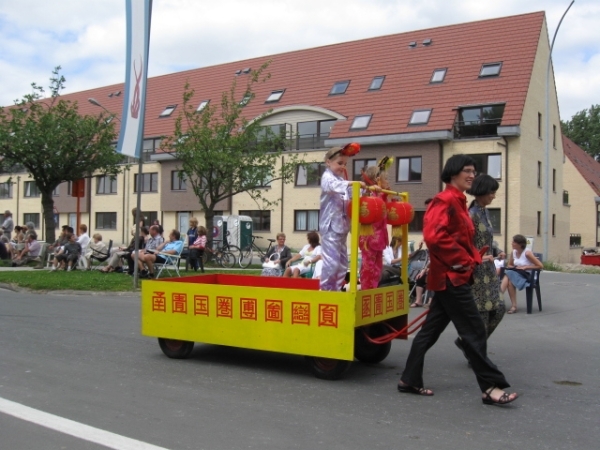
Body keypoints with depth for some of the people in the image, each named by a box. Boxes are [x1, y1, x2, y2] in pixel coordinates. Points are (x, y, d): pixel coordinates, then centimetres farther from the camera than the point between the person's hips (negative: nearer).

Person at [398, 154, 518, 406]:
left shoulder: (458, 201, 18)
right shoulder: (446, 200, -13)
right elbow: (433, 235, -25)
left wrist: (473, 258, 5)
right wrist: (462, 260, -18)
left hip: (451, 276, 10)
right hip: (451, 276, -10)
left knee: (431, 330, 12)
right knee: (474, 331, -5)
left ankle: (409, 380, 19)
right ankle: (490, 387, 3)